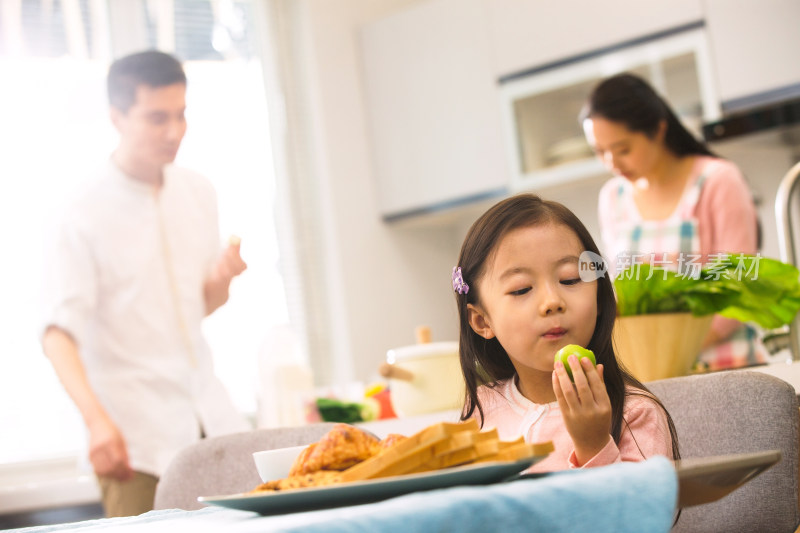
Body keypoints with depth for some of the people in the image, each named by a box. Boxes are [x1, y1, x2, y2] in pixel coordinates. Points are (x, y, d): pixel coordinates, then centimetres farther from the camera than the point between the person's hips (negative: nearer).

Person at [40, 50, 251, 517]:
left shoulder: (198, 193, 9)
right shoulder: (85, 217, -10)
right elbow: (58, 331, -18)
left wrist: (222, 279, -5)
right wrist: (96, 418, -33)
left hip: (209, 413, 6)